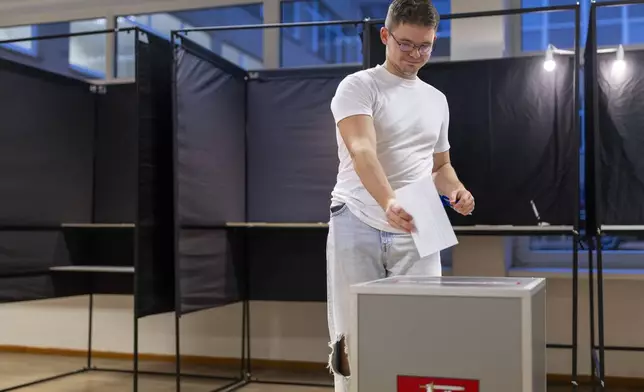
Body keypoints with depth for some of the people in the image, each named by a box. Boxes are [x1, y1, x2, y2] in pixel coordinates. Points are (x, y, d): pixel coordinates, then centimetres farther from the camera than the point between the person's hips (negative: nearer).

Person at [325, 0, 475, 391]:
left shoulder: (437, 100, 15)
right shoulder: (358, 86, -4)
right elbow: (362, 151, -21)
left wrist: (455, 190, 1)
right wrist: (389, 204, -38)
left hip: (415, 232, 4)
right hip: (358, 225, -4)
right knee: (354, 339, 1)